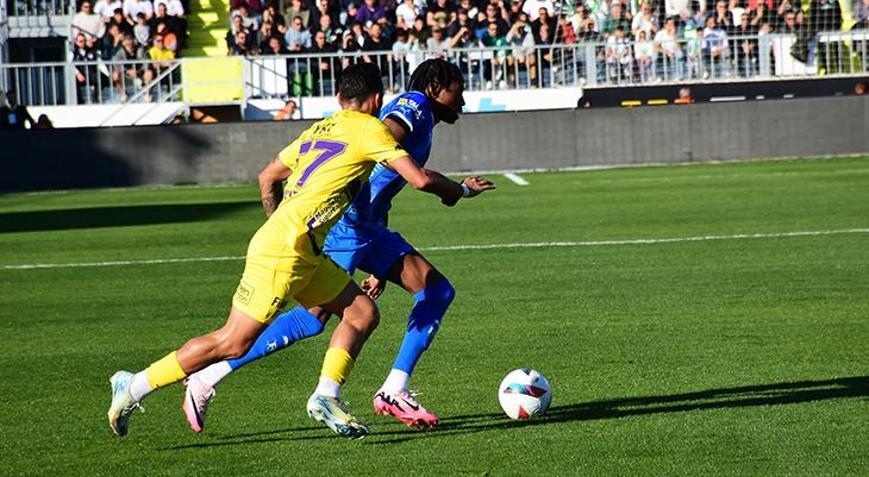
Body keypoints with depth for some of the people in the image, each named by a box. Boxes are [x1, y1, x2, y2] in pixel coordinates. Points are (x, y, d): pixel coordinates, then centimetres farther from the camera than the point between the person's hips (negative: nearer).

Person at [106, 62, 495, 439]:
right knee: (234, 343, -6)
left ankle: (327, 396, -2)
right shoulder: (369, 129, -5)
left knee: (362, 313, 7)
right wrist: (460, 190, 7)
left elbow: (267, 178, 25)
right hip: (282, 252, -9)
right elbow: (419, 178, -11)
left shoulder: (319, 129, 18)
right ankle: (133, 387, 0)